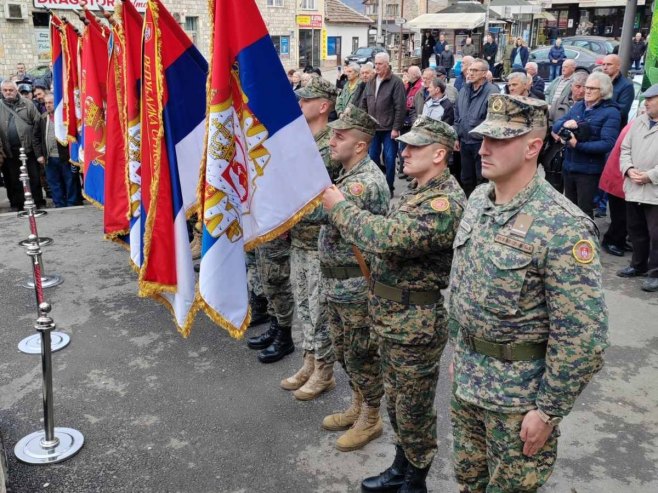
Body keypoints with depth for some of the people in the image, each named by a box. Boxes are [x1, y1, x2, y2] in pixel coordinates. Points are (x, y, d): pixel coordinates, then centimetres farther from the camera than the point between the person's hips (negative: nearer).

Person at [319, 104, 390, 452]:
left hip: (356, 285, -10)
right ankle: (357, 406, 39)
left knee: (361, 354, 6)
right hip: (337, 282, 10)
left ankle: (370, 419, 24)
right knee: (343, 351, 21)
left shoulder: (366, 181, -23)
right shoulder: (348, 175, 10)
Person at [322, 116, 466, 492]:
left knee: (414, 408, 8)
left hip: (417, 322, -9)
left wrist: (340, 207, -20)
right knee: (396, 400, 23)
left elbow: (389, 238, -32)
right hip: (393, 315, 10)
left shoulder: (446, 202, -23)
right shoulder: (419, 190, 10)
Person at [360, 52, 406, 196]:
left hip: (389, 129, -6)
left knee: (389, 159, 1)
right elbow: (363, 105, 16)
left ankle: (388, 187, 13)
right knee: (373, 157, 11)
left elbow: (400, 107, -13)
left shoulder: (396, 82, -9)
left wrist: (396, 128, -16)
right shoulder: (371, 83, 11)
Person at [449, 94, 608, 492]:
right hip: (466, 375, 7)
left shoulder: (562, 226, -24)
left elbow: (584, 336, -22)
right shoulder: (478, 199, 0)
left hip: (521, 390, -7)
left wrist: (547, 409, -17)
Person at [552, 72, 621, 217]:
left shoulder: (611, 112, -10)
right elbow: (556, 125, 6)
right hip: (569, 166, 6)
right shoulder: (578, 106, 8)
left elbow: (608, 144, -20)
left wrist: (578, 145, -25)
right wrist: (565, 124, -17)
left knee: (584, 211, 4)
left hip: (589, 170, -6)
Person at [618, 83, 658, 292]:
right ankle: (638, 265, 34)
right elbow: (625, 149, 11)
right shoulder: (638, 122, 10)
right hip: (633, 189, 6)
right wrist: (629, 169, -5)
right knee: (636, 231, 18)